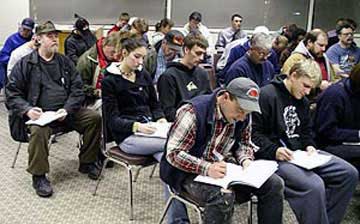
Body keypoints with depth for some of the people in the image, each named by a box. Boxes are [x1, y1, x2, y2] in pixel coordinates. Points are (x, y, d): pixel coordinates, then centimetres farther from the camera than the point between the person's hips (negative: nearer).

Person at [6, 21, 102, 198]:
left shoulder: (65, 62, 11)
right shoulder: (25, 64, 1)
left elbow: (77, 89, 5)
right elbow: (12, 92, 0)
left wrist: (67, 109, -13)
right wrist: (27, 109, -19)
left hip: (65, 112, 4)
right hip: (39, 114, -4)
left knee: (94, 118, -13)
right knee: (38, 130, -36)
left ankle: (87, 162, 6)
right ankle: (38, 176, -14)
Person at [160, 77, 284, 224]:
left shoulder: (243, 116, -2)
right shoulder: (193, 112, -23)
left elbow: (244, 143, 14)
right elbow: (173, 153, -22)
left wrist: (245, 160, -9)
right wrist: (207, 168, -35)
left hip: (225, 166, 7)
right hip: (192, 172, -6)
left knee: (274, 184, -7)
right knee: (223, 196, -36)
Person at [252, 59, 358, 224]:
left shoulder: (302, 100, 17)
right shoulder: (267, 95, -11)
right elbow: (253, 132, -13)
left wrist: (309, 145, 3)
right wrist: (274, 150, -24)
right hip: (275, 156, -9)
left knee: (349, 173, -1)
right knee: (314, 186, -32)